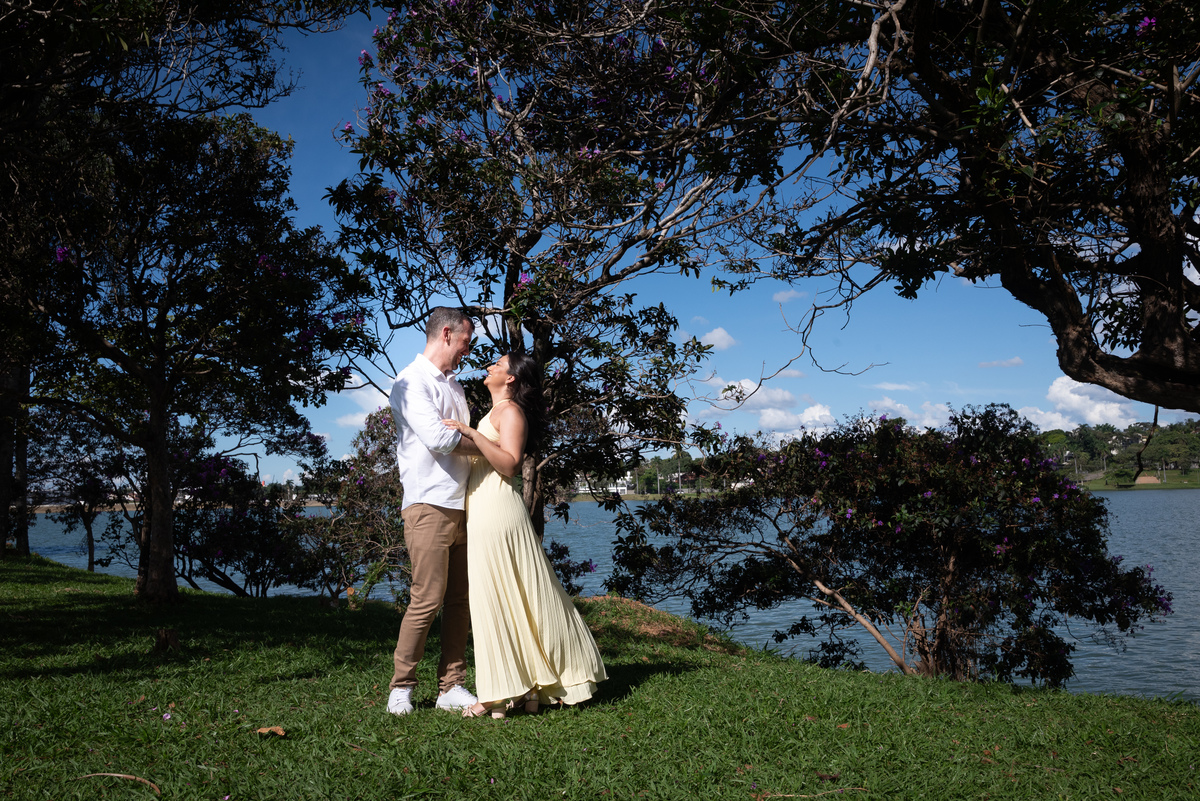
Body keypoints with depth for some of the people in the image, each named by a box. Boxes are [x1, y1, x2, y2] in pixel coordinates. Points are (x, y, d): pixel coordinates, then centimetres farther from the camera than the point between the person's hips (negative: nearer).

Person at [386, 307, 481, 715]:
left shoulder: (453, 385, 22)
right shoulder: (412, 382, -5)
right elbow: (436, 437, -16)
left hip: (462, 506, 8)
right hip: (429, 505, -8)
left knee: (459, 600, 6)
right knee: (427, 599, -7)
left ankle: (451, 688, 12)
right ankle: (401, 686, 7)